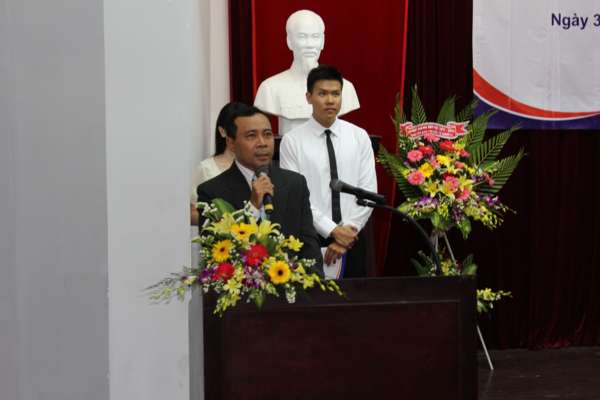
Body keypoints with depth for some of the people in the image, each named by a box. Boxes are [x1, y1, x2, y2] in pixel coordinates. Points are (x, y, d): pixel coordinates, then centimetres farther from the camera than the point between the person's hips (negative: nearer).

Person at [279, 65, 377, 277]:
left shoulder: (359, 136, 2)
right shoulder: (292, 141, -5)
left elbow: (368, 191, -2)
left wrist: (349, 230, -12)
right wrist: (333, 231, -16)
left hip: (353, 238, 2)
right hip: (311, 239, -2)